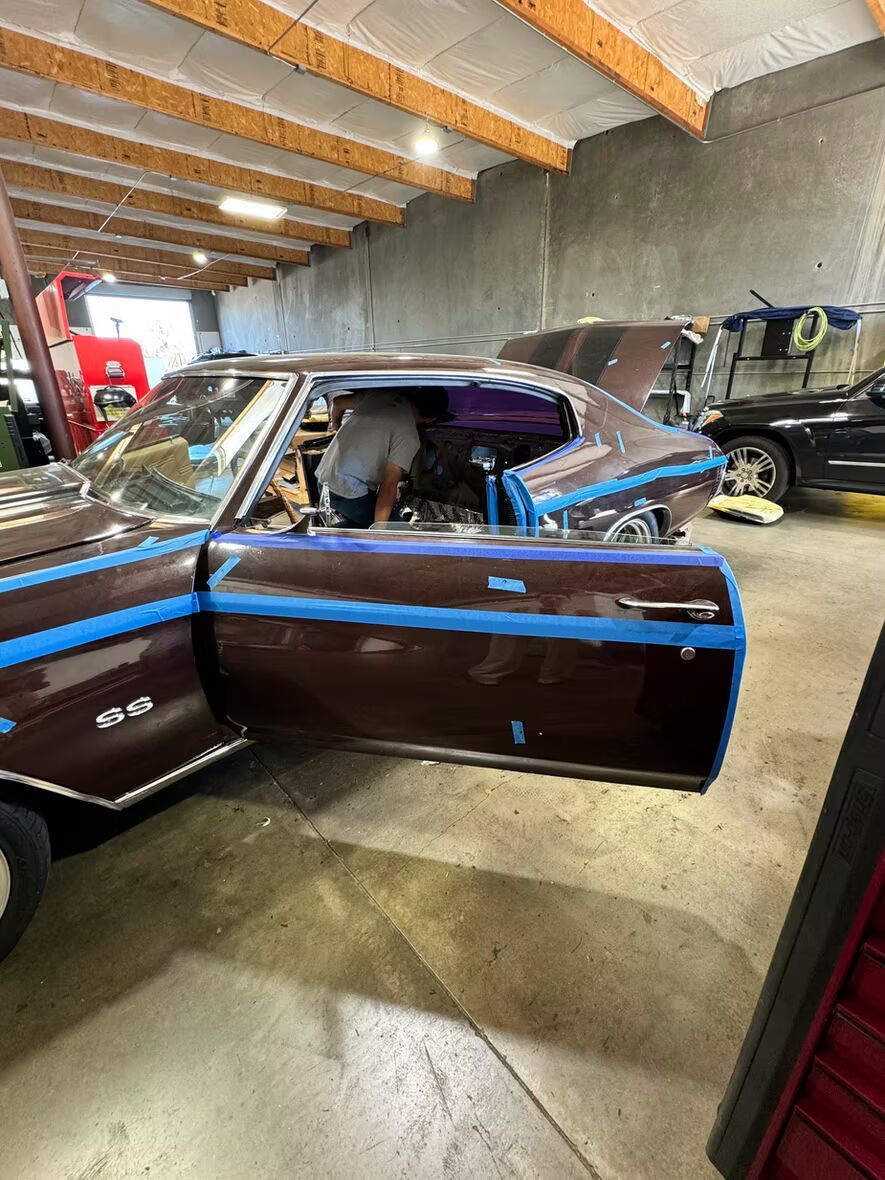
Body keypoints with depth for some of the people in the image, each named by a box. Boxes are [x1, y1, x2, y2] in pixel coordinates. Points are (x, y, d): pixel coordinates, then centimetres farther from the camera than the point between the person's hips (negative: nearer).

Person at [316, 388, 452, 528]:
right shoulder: (409, 437, -15)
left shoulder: (382, 395, 5)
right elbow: (388, 487, -20)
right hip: (350, 493, -8)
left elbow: (338, 402, 21)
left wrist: (336, 425, 42)